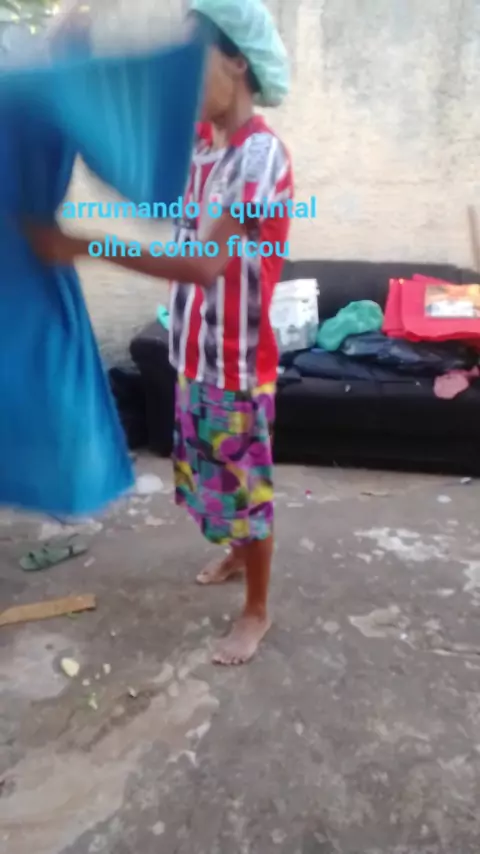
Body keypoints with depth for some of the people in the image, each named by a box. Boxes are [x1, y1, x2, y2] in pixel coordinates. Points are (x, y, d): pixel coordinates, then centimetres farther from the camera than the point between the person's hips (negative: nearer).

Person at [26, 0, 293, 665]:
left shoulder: (261, 153, -20)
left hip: (238, 361, -8)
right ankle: (236, 554, 48)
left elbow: (205, 263, -30)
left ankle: (257, 611, 25)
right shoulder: (202, 146, 7)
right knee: (212, 473, 23)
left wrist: (85, 245, -33)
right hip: (197, 354, 8)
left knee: (244, 483, 5)